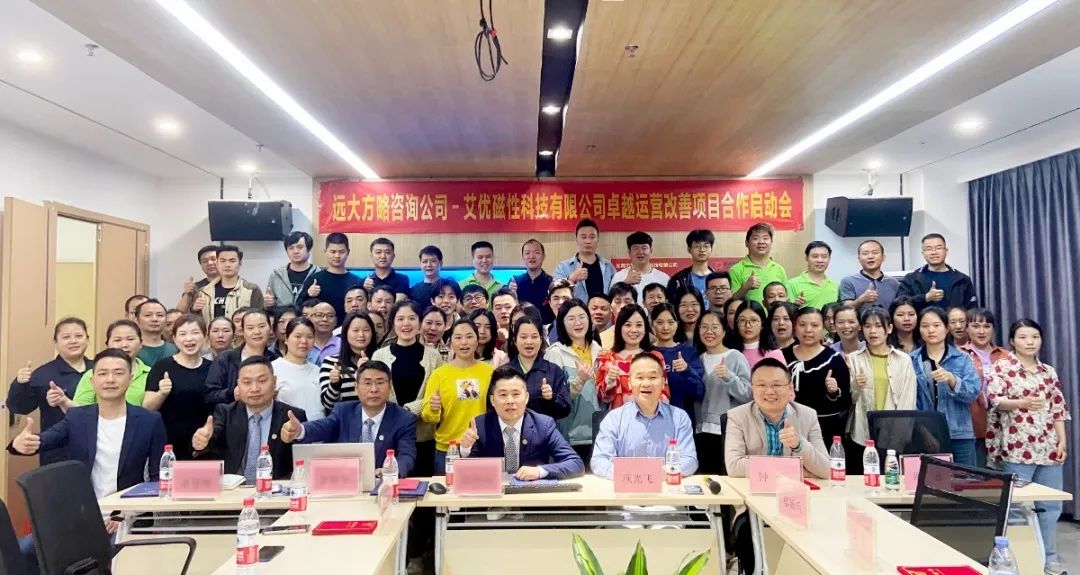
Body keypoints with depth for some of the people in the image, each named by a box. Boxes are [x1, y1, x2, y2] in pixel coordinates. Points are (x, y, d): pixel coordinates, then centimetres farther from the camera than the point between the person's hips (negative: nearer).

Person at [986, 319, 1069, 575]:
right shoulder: (1002, 366, -2)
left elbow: (1058, 408, 13)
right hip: (1018, 447, -5)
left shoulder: (1049, 371, 14)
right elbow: (994, 399, -10)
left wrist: (1063, 440, 5)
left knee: (1050, 505, 9)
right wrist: (1022, 403, -26)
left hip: (1048, 447, 5)